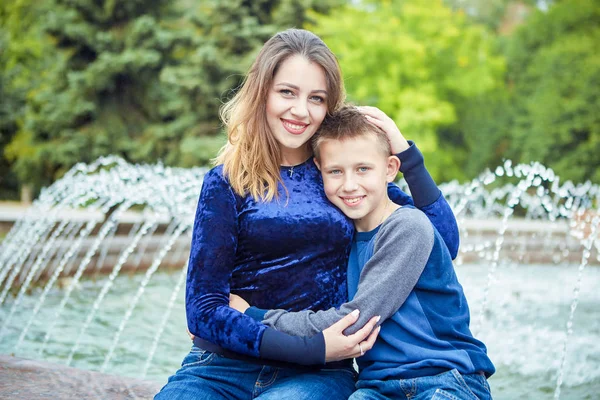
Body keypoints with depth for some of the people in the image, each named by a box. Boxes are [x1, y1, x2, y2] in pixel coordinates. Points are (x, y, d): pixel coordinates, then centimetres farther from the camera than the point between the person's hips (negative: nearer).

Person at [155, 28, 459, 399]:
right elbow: (204, 309, -4)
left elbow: (444, 242, 2)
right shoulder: (228, 181, 2)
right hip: (225, 364, 1)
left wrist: (403, 149, -3)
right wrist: (313, 348, -13)